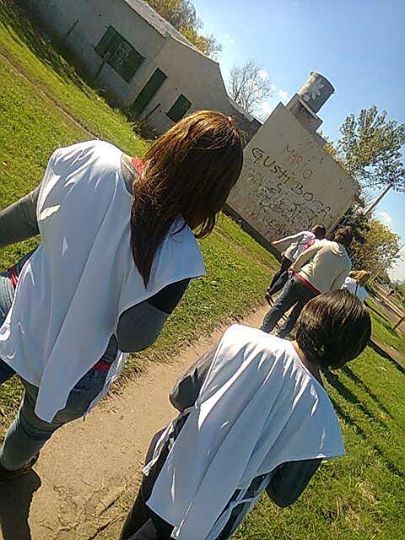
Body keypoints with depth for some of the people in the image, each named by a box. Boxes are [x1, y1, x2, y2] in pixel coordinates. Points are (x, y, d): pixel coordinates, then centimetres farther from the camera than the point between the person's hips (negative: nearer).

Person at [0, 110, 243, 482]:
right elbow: (132, 339, -24)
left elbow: (31, 215, -6)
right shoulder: (176, 254, -34)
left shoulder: (94, 159, -23)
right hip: (73, 364, 0)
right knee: (41, 421, 35)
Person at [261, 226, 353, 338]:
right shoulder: (347, 264, 1)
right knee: (294, 316, 16)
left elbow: (303, 256, 2)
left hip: (301, 279, -1)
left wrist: (294, 268, 19)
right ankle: (280, 336, 21)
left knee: (280, 306, 8)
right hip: (315, 292, 1)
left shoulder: (324, 244, -2)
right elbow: (336, 286, 3)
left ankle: (264, 330, 11)